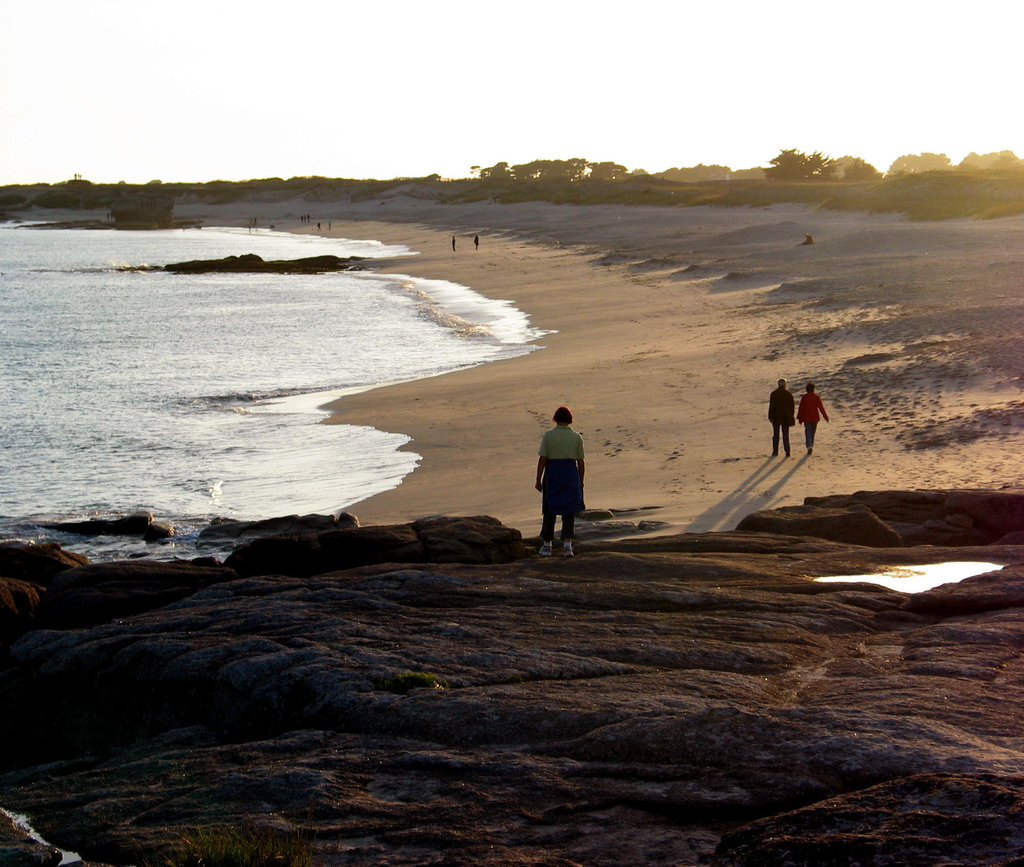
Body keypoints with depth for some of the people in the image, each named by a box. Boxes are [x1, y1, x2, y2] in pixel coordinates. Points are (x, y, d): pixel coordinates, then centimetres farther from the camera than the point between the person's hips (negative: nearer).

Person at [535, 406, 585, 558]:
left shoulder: (548, 436, -4)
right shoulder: (576, 437, -1)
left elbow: (542, 459, -8)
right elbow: (581, 462, 1)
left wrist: (539, 480, -4)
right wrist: (581, 481, 12)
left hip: (552, 476, 0)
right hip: (571, 476, 0)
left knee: (550, 511, 11)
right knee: (569, 512, 4)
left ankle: (546, 546, 17)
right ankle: (567, 546, -7)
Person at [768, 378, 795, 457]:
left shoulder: (773, 394, -7)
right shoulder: (789, 394, -2)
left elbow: (771, 406, -8)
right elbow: (792, 405, 1)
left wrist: (770, 417, -4)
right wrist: (791, 416, 10)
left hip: (776, 417, -1)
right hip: (786, 417, 1)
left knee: (776, 434, 10)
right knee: (785, 435, 5)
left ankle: (775, 451, 12)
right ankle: (787, 451, -4)